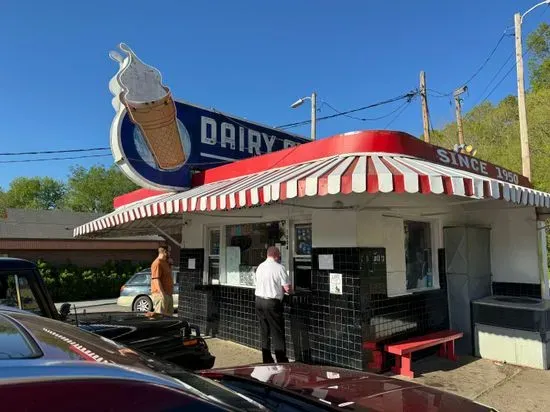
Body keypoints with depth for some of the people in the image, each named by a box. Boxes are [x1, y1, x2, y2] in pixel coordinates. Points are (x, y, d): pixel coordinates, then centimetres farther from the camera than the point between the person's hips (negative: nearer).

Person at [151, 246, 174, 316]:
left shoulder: (165, 262, 17)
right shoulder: (157, 263, -13)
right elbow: (156, 279, -21)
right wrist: (162, 294, -25)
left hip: (168, 294, 10)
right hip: (160, 294, -10)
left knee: (169, 315, 12)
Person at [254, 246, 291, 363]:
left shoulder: (260, 267, 8)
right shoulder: (279, 268, -12)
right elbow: (287, 288, -13)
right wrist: (288, 290, 10)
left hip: (259, 300, 7)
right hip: (272, 302, -7)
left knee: (264, 331, 14)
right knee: (277, 332, 1)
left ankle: (267, 359, 21)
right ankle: (281, 360, 5)